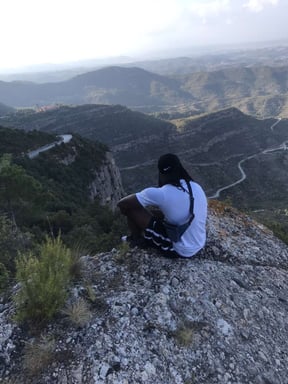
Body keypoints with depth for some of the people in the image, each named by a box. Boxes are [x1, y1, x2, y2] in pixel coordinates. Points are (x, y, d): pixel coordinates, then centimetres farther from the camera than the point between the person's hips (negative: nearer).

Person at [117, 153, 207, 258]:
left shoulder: (161, 193, -24)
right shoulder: (196, 187, -3)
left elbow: (122, 204, -15)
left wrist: (127, 210, 7)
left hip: (180, 251, -7)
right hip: (200, 245, 7)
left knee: (131, 209, -3)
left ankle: (137, 240, 23)